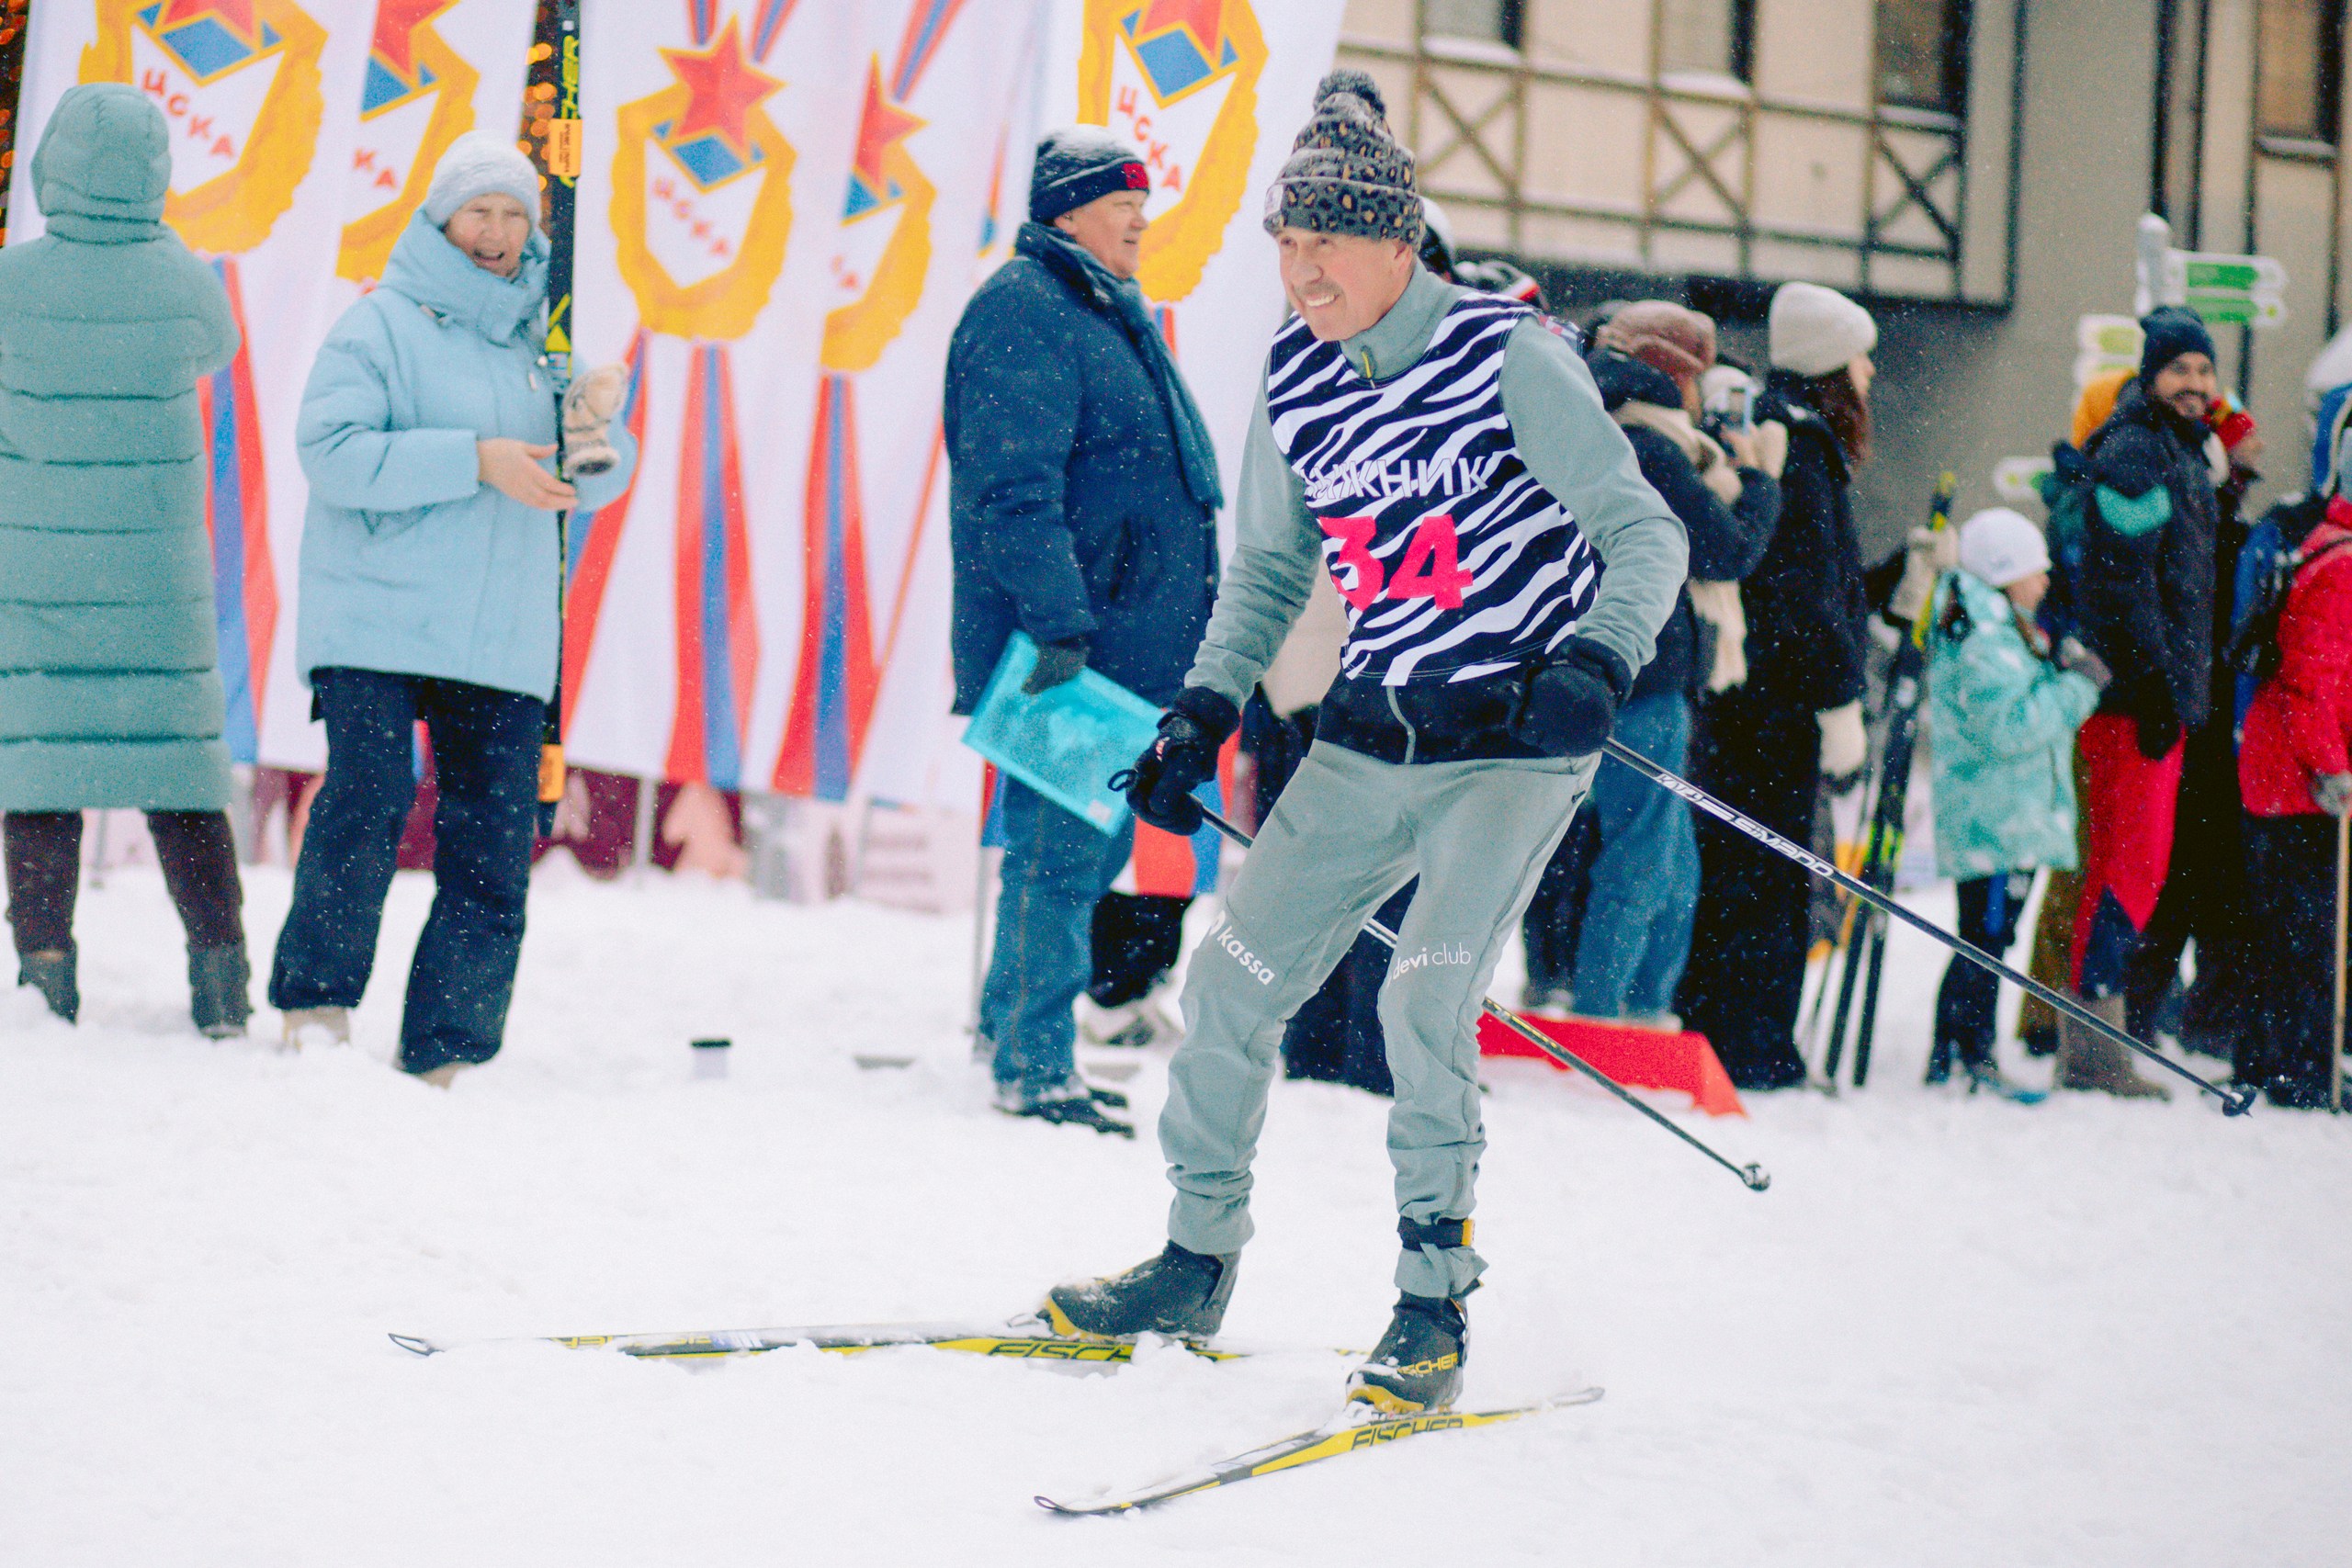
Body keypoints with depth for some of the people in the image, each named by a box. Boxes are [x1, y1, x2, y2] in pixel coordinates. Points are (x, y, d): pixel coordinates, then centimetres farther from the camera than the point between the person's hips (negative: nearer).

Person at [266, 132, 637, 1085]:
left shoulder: (541, 337, 18)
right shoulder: (381, 326, 0)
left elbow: (594, 484, 18)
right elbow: (331, 451, -14)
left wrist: (593, 424, -5)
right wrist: (475, 460, -18)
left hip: (501, 642, 5)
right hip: (376, 623, -5)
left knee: (494, 855, 1)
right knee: (366, 806, -19)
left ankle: (444, 1058, 6)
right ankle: (315, 1005, -5)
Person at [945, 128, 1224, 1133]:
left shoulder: (1115, 316, 20)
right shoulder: (1023, 313, -12)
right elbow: (1016, 488, -20)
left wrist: (1189, 627, 28)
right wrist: (1058, 625, -26)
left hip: (1128, 644, 10)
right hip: (1065, 648, -10)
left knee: (1088, 842, 15)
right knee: (1062, 844, -8)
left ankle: (1017, 1030, 25)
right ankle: (1033, 1067, -3)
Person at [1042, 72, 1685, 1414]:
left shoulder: (1507, 355, -15)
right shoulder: (1297, 382, 2)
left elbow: (1643, 533, -15)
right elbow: (1271, 569, 16)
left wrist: (1596, 663, -32)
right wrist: (1205, 711, 5)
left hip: (1519, 739, -6)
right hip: (1372, 737, 6)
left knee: (1428, 994, -21)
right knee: (1233, 982, 4)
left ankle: (1436, 1309, -7)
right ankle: (1198, 1263, 22)